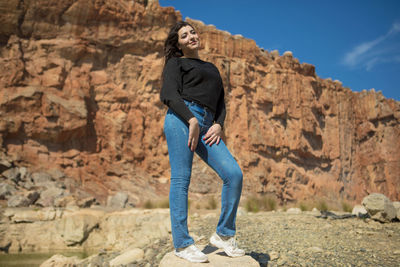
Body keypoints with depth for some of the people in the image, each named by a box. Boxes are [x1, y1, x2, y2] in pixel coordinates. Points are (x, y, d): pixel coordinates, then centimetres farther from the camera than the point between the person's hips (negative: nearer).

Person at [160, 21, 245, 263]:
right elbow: (169, 95, -3)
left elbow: (221, 102, 23)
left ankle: (224, 235, 1)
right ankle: (182, 244, -3)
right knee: (181, 179, -9)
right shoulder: (176, 63, 14)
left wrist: (218, 125, 4)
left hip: (206, 126, 5)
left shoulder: (212, 68, 31)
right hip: (181, 119, -5)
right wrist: (192, 120, -15)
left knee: (234, 174, -11)